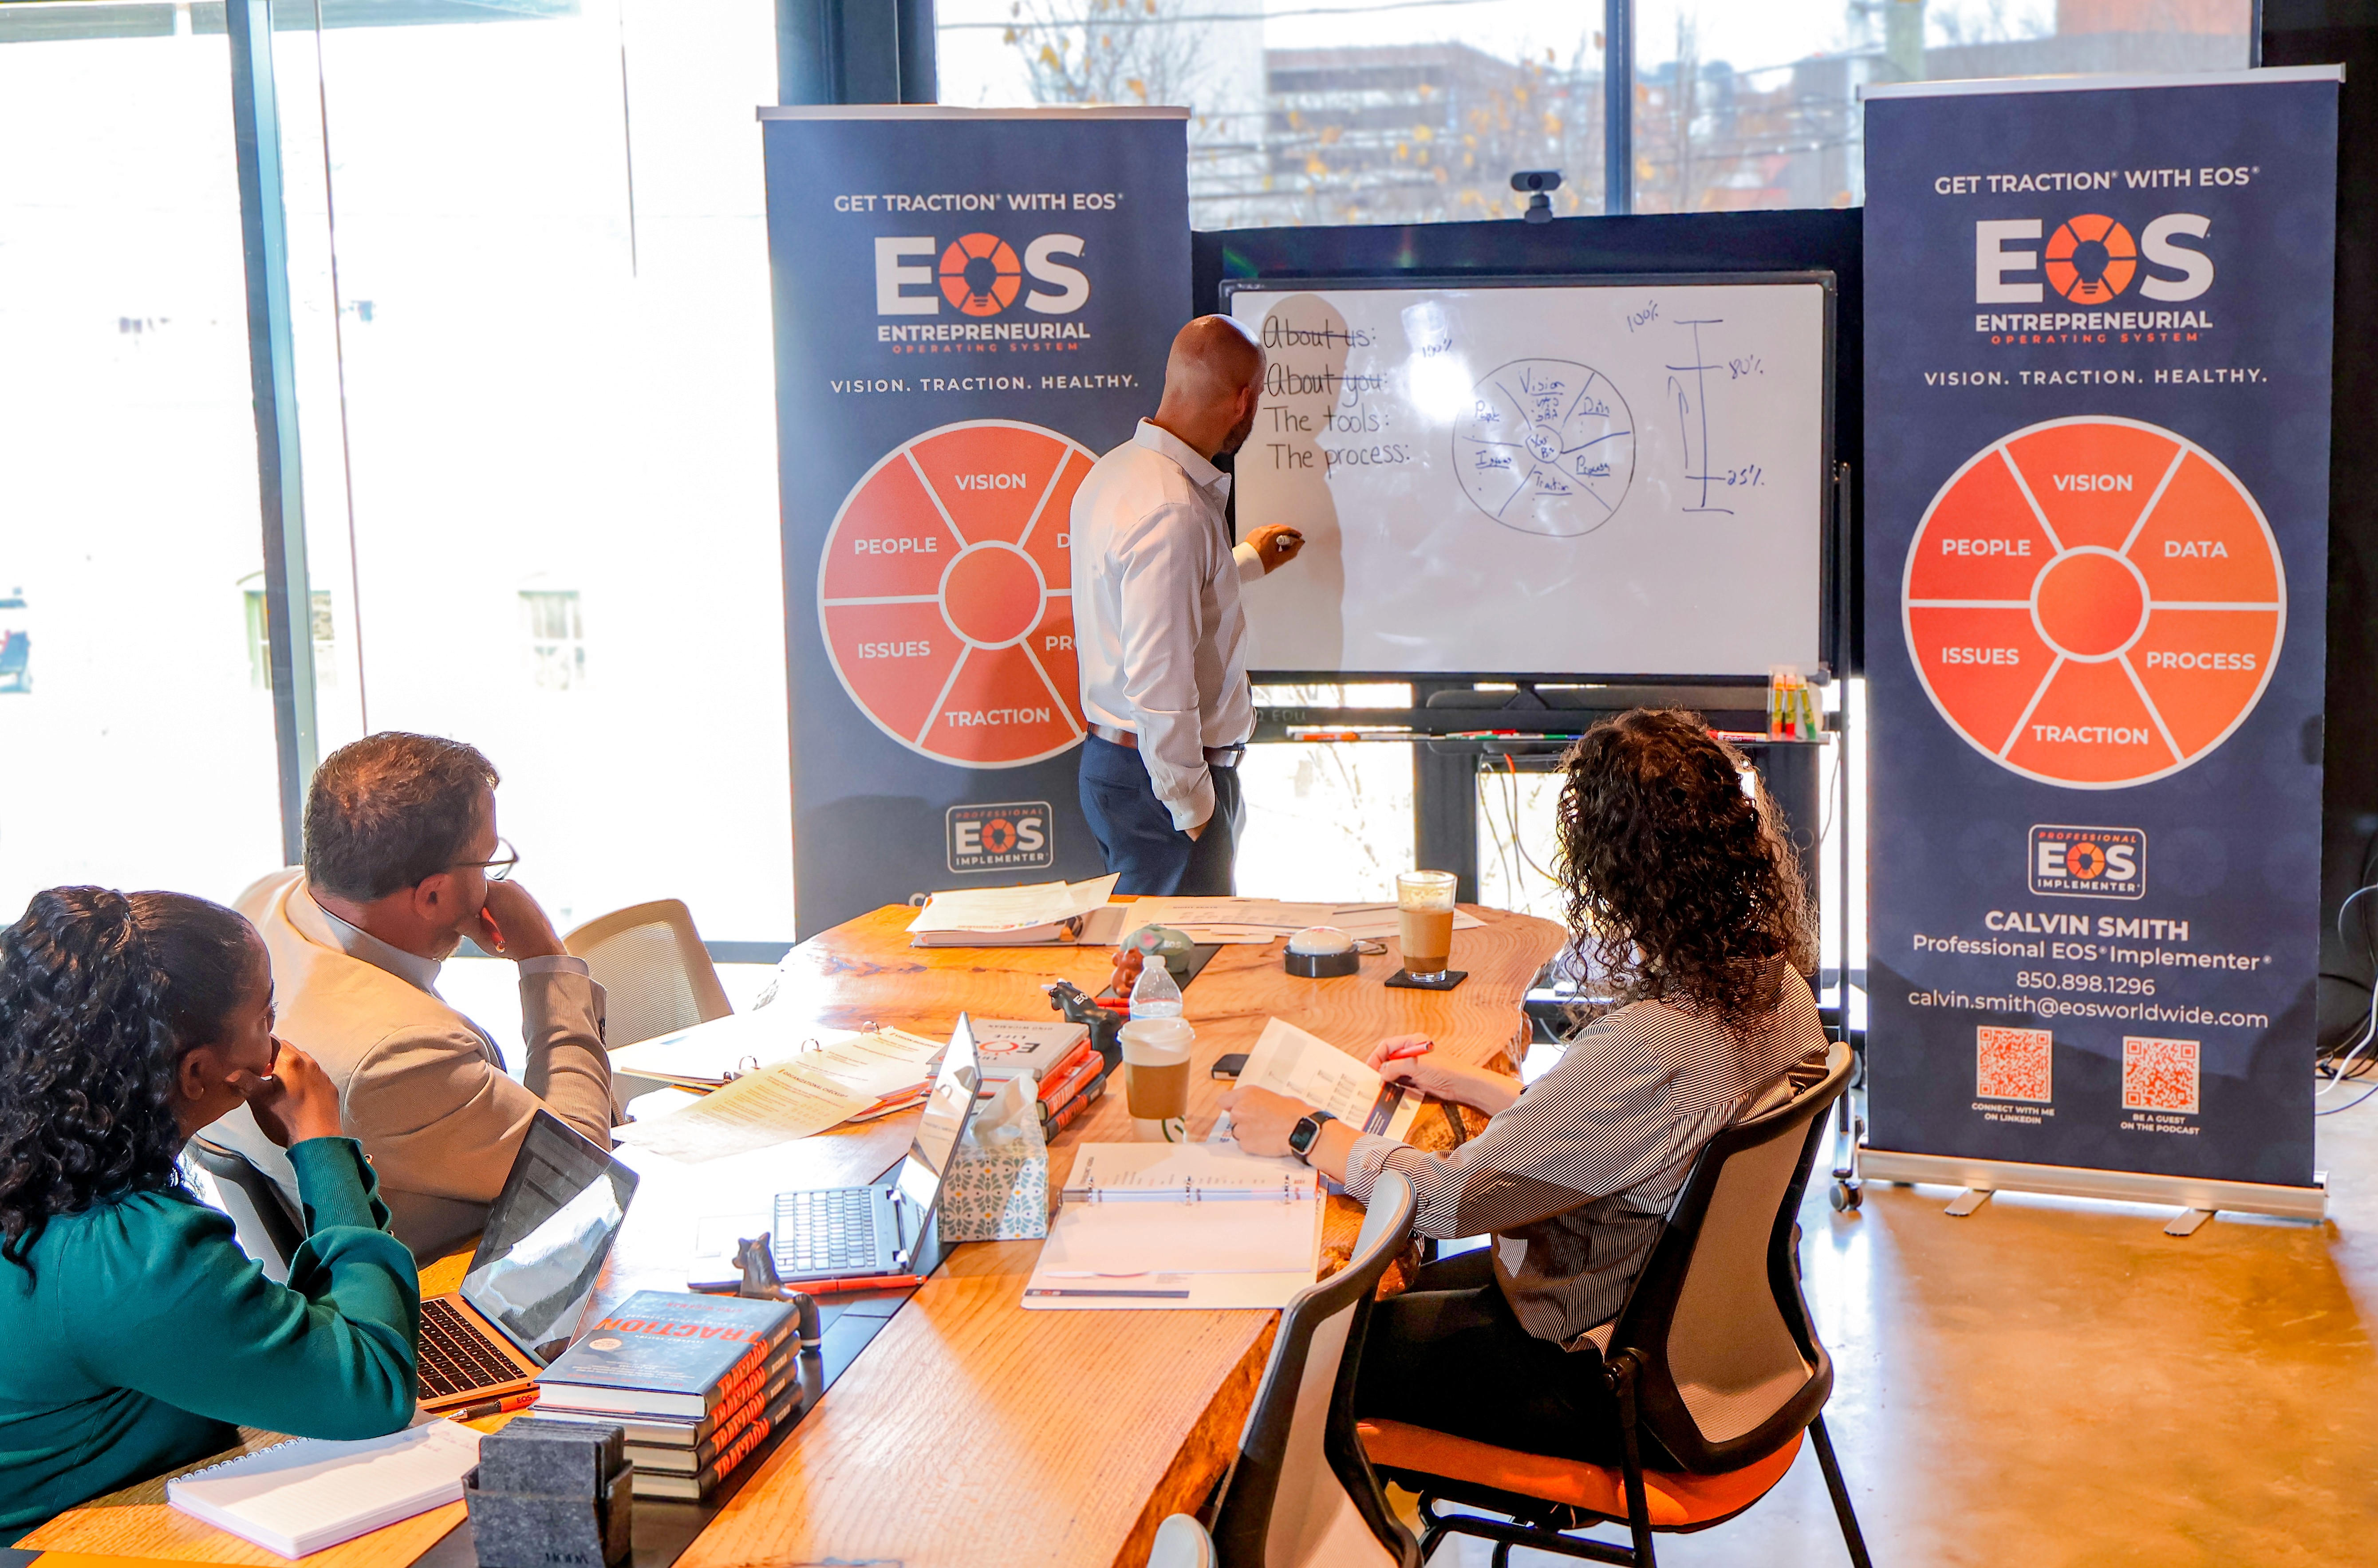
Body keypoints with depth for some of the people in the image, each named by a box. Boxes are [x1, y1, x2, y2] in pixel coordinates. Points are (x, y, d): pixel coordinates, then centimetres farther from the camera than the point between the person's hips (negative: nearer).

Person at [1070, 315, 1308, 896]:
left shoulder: (1115, 471, 9)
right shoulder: (1171, 511, -24)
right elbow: (1159, 683, -27)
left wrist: (1246, 561, 43)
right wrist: (1193, 808, -19)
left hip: (1113, 756, 10)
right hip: (1157, 777, -10)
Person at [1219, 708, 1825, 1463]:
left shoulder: (1647, 1048, -35)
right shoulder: (1772, 978, -7)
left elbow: (1451, 1197, -26)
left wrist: (1306, 1132, -12)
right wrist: (1467, 1083, 14)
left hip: (1607, 1387, -9)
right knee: (1402, 1290, 24)